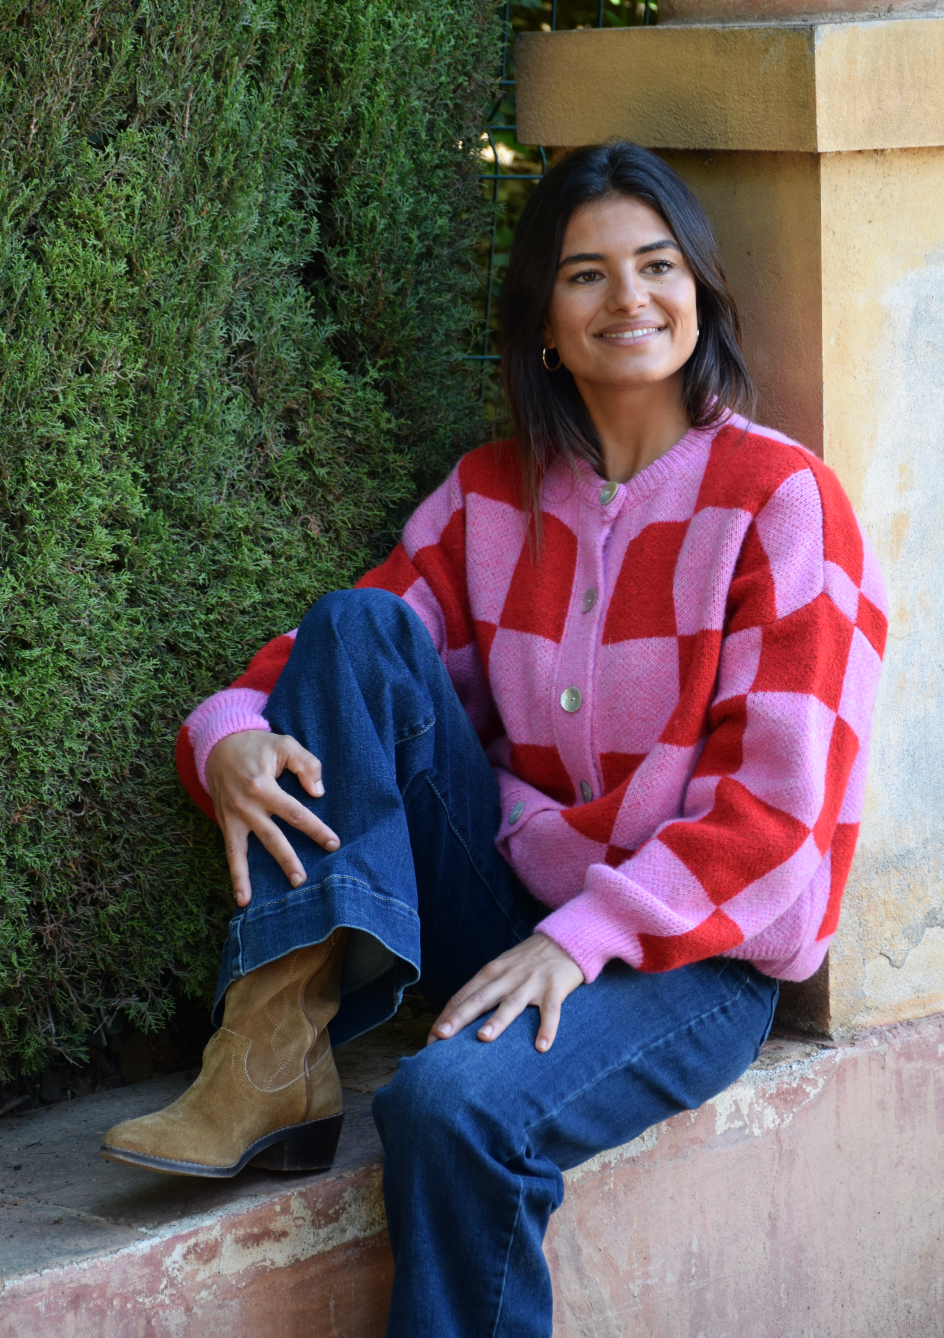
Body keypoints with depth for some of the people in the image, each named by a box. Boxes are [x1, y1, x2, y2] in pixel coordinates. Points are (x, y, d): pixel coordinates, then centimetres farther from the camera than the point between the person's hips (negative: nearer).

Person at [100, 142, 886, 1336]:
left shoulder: (779, 500, -8)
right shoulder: (492, 497, 9)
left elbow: (776, 807, -13)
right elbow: (338, 666, 6)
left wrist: (583, 938, -23)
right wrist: (232, 739, -19)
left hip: (691, 955, -5)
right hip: (510, 913, 6)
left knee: (454, 1104, -35)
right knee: (358, 622, -13)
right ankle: (275, 1051, -25)